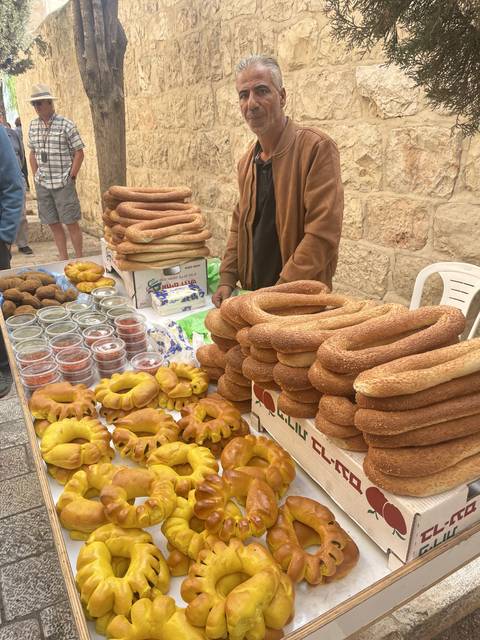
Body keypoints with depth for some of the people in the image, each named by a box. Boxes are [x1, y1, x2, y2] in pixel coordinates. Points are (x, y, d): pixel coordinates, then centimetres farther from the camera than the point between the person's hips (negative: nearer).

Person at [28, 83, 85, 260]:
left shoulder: (66, 124, -6)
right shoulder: (33, 126, 9)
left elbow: (79, 153, -4)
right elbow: (33, 153, 18)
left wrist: (71, 177, -7)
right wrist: (36, 177, 10)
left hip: (63, 184, -5)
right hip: (42, 184, 5)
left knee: (71, 223, -1)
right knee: (54, 224, 8)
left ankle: (79, 260, 10)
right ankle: (63, 260, 18)